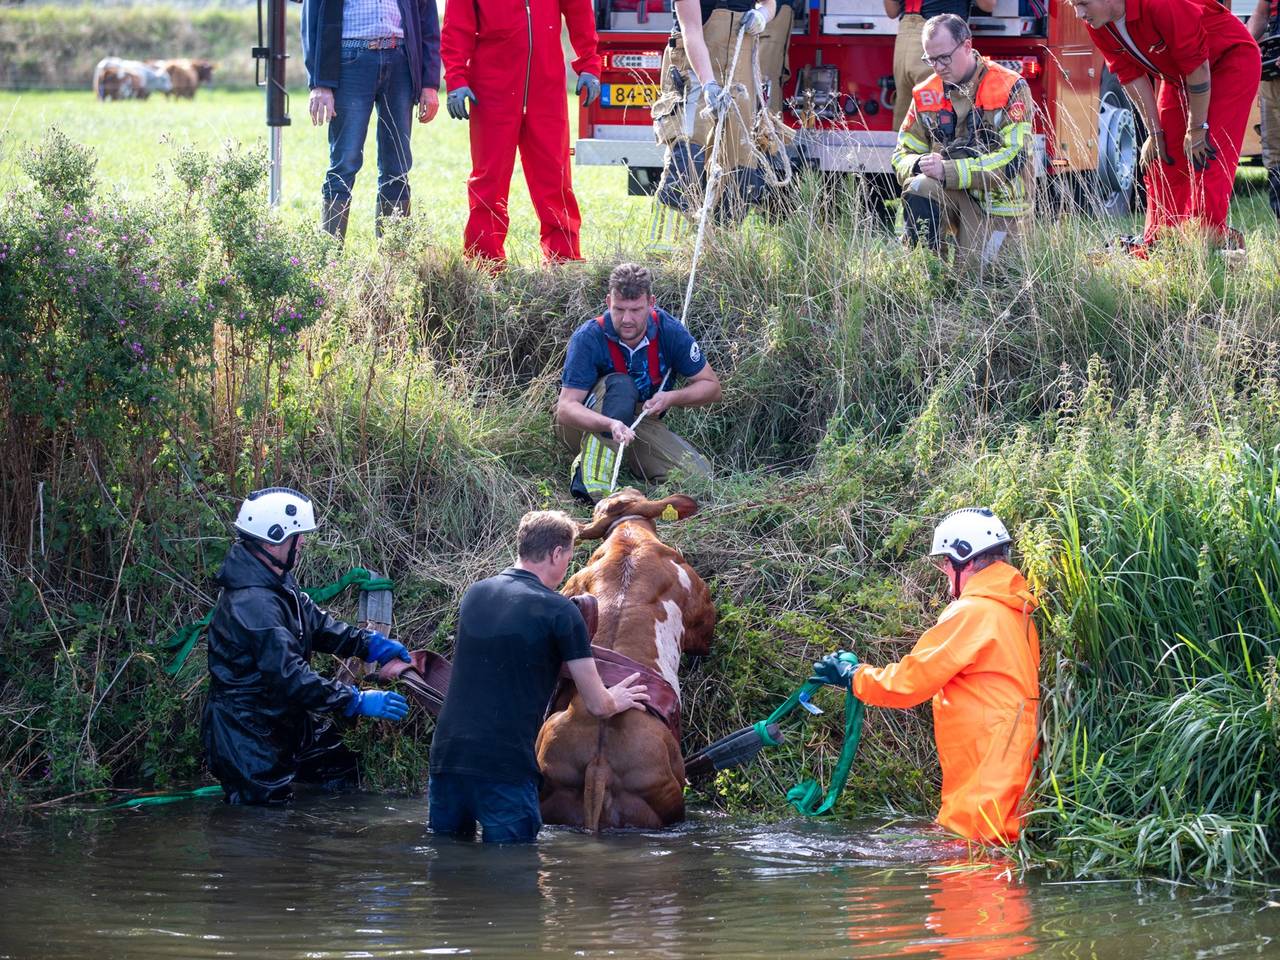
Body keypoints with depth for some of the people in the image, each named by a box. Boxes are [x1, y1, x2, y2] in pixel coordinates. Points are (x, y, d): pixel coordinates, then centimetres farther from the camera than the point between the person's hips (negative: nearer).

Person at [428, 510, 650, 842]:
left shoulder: (475, 594, 13)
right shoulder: (559, 611, -5)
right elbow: (597, 705, -1)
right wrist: (617, 700, 25)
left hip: (447, 753, 6)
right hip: (506, 765, -6)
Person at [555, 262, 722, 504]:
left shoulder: (669, 331, -15)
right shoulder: (588, 338, -25)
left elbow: (711, 386, -4)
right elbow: (566, 408, -32)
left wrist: (671, 398, -24)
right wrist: (611, 425, -51)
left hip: (640, 422, 4)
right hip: (583, 423, -4)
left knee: (698, 475, -18)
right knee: (620, 384, -36)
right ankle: (590, 478, -40)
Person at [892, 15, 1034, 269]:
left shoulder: (1011, 89, -12)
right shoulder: (926, 95, 4)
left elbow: (1012, 159, -20)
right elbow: (903, 155, 7)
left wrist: (948, 171, -26)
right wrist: (921, 164, -20)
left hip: (997, 203, -3)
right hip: (954, 195, 3)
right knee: (918, 189, -28)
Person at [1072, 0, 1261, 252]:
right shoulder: (1097, 25, -14)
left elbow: (1196, 65, -29)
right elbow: (1132, 76, -6)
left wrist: (1197, 129, -22)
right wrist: (1155, 133, -8)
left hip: (1229, 63, -8)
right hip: (1177, 76, 8)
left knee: (1206, 155, -18)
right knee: (1162, 160, 2)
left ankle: (1210, 240, -18)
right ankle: (1157, 243, 6)